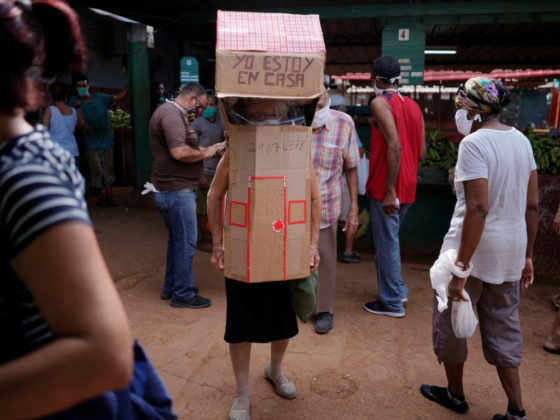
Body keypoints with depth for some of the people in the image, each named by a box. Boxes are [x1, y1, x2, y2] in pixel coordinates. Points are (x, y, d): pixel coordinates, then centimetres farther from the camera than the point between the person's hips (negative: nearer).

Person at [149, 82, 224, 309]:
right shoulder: (172, 115, -17)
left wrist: (205, 149, 11)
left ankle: (171, 287, 31)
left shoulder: (170, 112, 17)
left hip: (171, 189, 11)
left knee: (177, 239, 19)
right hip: (177, 190, -11)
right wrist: (205, 153, -14)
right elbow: (179, 152, -28)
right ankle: (183, 294, 8)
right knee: (185, 241, -2)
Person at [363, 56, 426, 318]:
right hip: (408, 188, 8)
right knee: (389, 239, 21)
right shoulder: (413, 106, 12)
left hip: (386, 188, -8)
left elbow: (395, 145, -23)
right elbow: (421, 152, 12)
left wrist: (389, 190, -23)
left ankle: (392, 302, 12)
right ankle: (397, 289, 31)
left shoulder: (380, 102, -11)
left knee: (386, 243, 2)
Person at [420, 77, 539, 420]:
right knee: (503, 327, 18)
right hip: (512, 249, 7)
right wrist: (527, 256, 17)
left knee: (451, 321, 14)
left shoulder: (474, 143, -16)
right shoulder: (521, 140, 8)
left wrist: (461, 269, -22)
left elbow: (478, 208, -24)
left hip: (474, 247, -7)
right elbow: (533, 205, 10)